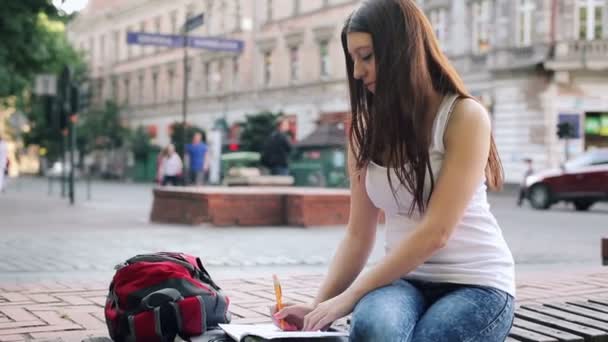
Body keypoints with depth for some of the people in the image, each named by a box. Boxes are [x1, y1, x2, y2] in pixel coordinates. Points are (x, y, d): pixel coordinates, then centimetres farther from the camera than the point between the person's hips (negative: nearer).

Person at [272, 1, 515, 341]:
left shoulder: (464, 117, -11)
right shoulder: (366, 129, 6)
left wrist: (350, 296, -21)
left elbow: (435, 233, -20)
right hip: (407, 279, 3)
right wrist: (320, 305, -5)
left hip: (476, 283, -2)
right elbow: (358, 235, 7)